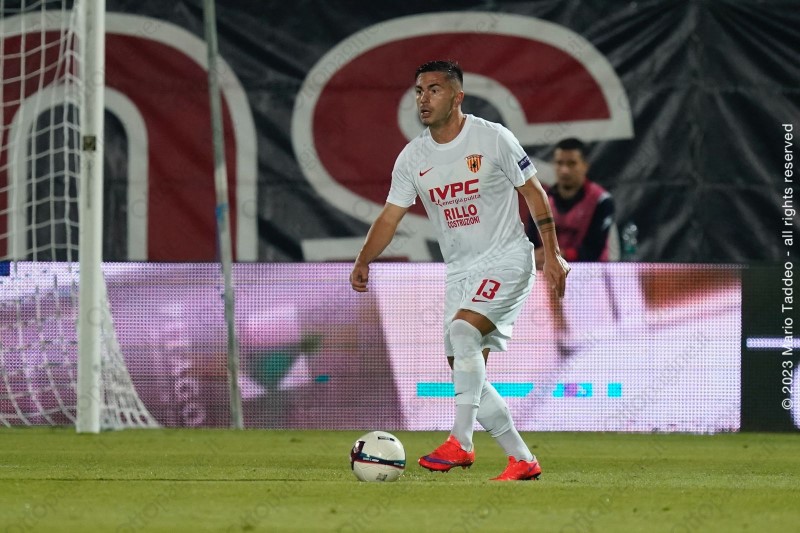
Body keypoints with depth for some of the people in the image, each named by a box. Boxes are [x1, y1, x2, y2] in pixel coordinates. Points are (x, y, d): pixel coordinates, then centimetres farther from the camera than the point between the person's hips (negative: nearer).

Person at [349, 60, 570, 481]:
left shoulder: (493, 138, -9)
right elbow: (391, 215, 7)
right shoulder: (413, 157, 4)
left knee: (462, 331, -29)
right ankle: (522, 460, 14)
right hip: (460, 271, 7)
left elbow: (533, 192, -3)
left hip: (506, 260, -7)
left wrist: (552, 254, -7)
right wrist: (363, 262, -8)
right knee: (467, 374, 4)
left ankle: (461, 442, -28)